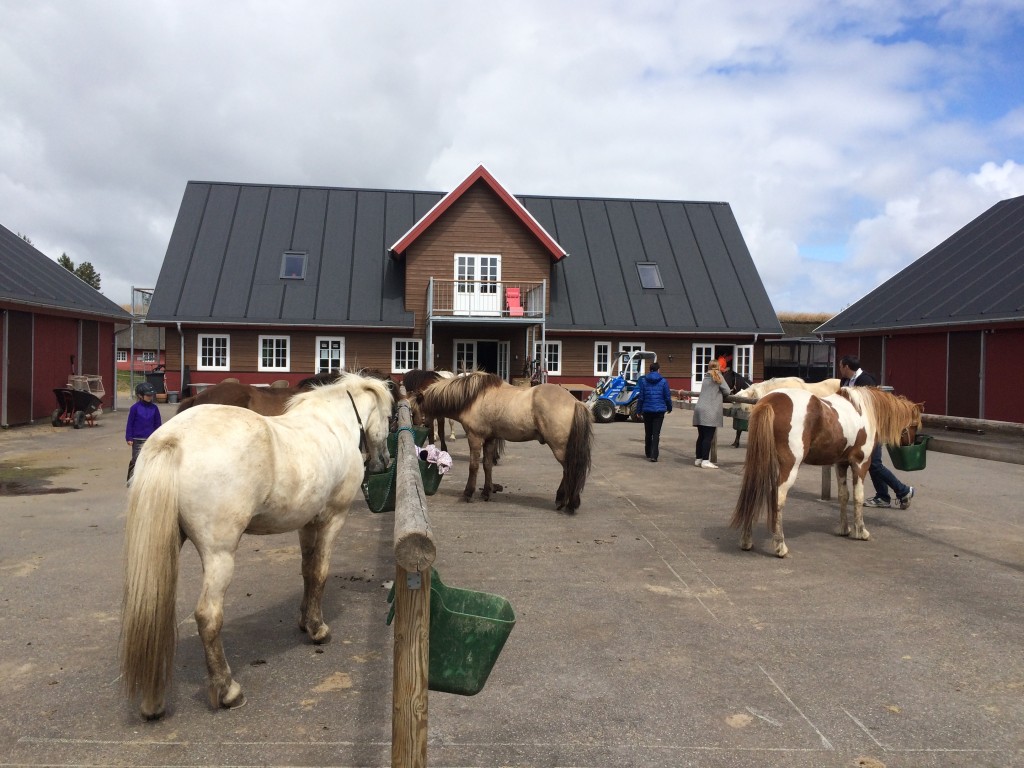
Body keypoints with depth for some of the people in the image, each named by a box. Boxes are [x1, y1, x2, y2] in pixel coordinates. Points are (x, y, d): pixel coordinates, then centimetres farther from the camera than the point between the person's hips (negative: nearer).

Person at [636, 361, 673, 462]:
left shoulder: (643, 380, 0)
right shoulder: (663, 381, -3)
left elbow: (641, 397, 0)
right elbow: (667, 397, 0)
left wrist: (639, 410, 7)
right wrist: (669, 408, 15)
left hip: (647, 410, 2)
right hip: (659, 410, -2)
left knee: (648, 433, 16)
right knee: (656, 433, -3)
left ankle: (648, 453, 28)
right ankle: (653, 455, -13)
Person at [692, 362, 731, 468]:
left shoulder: (706, 377, 21)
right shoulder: (718, 376, 3)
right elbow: (726, 391, 1)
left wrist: (718, 396, 26)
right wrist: (722, 398, 19)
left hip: (699, 409, 7)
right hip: (710, 411, -7)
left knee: (701, 436, 10)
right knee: (708, 437, -6)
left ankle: (698, 459, 14)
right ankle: (705, 461, -8)